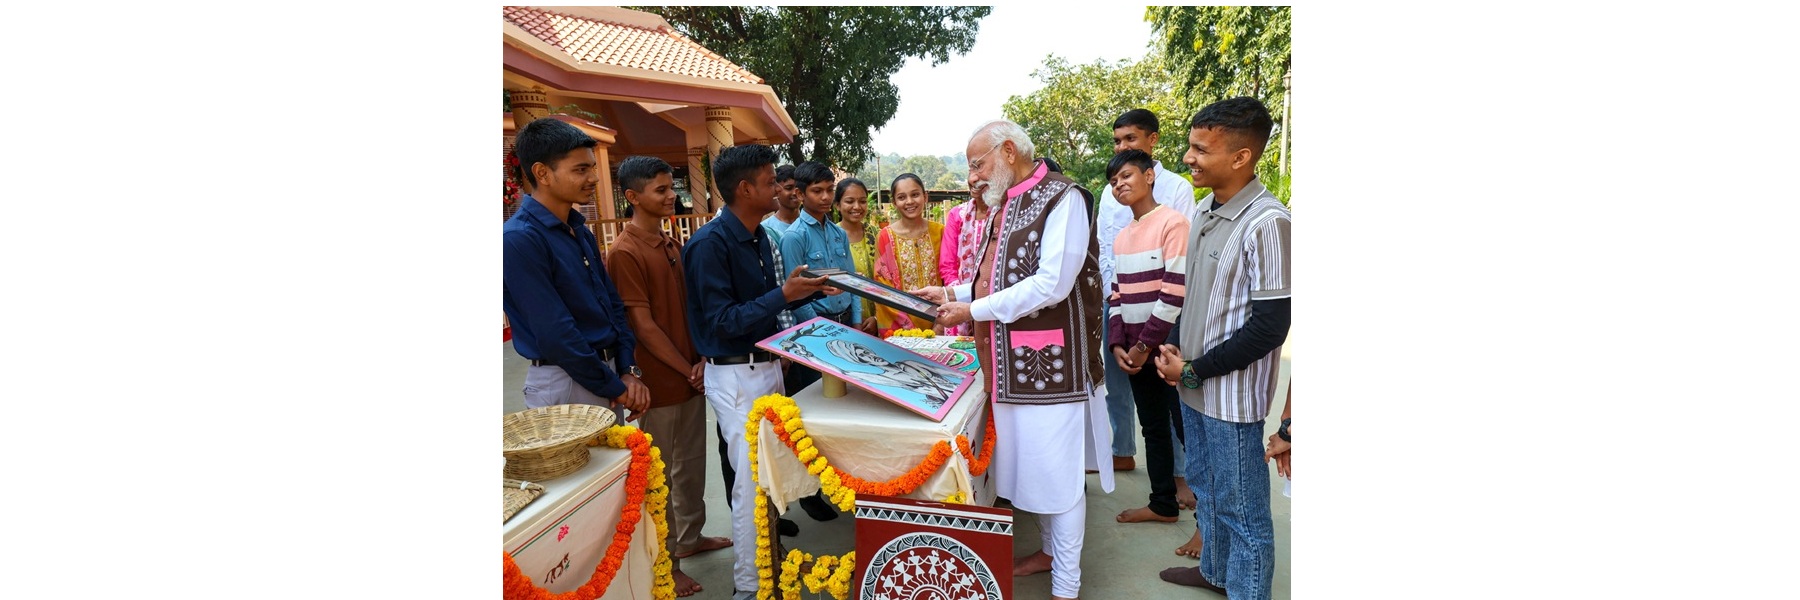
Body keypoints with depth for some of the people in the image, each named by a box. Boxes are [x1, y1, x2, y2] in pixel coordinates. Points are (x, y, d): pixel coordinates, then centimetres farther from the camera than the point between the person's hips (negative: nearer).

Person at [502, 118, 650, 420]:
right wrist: (613, 386, -13)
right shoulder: (519, 239, -17)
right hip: (564, 385, -8)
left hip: (608, 374, 8)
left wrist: (628, 371, 1)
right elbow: (554, 332, -20)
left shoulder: (581, 232, 8)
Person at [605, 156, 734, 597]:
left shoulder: (671, 244, 10)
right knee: (660, 474, 6)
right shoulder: (625, 253, -16)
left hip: (691, 375, 8)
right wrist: (687, 368, -12)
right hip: (659, 383, -8)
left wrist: (701, 360, -1)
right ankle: (665, 562, 20)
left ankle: (689, 537, 38)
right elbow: (642, 326, -18)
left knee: (691, 464, 20)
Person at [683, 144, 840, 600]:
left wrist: (812, 289, 2)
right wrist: (784, 294, -24)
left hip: (767, 365, 8)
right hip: (736, 376, -8)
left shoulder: (759, 237, 7)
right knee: (752, 479, -1)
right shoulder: (711, 243, -18)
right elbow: (721, 321, -21)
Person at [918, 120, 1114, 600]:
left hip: (1050, 362, -8)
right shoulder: (1003, 206, 15)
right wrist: (951, 294, 8)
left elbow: (1051, 284, -22)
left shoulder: (1063, 199, -13)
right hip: (1009, 363, 8)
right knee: (1032, 461, 19)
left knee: (1058, 470, 2)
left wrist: (973, 311, -19)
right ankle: (1050, 551, 38)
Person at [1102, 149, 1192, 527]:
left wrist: (1145, 344, -14)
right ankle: (1163, 505, 27)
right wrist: (1118, 344, 0)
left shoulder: (1172, 223, -11)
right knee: (1153, 427, 15)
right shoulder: (1121, 238, 12)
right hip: (1135, 350, 7)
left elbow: (1175, 292, -17)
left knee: (1186, 428, 0)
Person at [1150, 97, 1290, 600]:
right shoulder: (1207, 210, 5)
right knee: (1205, 485, 24)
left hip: (1233, 394, -9)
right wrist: (1179, 354, 4)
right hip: (1194, 385, 9)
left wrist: (1195, 370, -15)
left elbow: (1271, 325, -21)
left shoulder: (1267, 223, -21)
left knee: (1241, 507, 6)